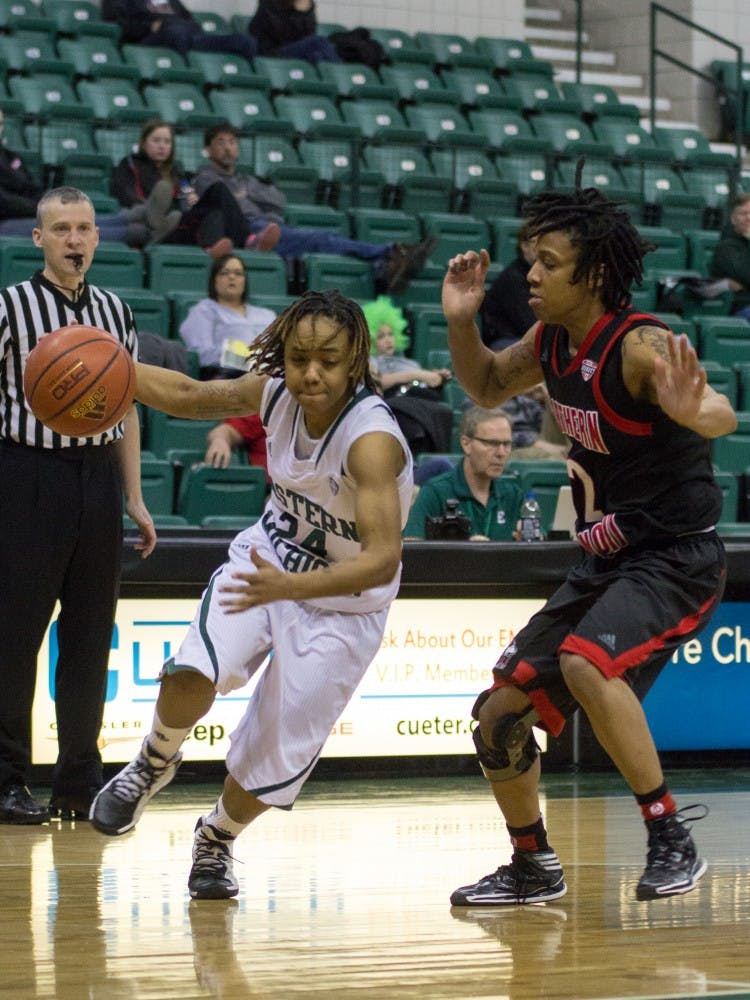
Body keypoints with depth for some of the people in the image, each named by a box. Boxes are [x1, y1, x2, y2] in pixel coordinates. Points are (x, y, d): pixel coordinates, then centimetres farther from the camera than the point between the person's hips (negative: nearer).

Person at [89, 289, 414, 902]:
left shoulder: (371, 438, -33)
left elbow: (383, 559, -41)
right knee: (194, 675, -25)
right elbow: (190, 396, 4)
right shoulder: (275, 393, -15)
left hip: (342, 605, -3)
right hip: (269, 559, 3)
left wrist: (289, 587, -54)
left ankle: (217, 839, 32)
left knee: (277, 757, -1)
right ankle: (155, 764, 8)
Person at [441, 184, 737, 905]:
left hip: (676, 558, -8)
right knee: (500, 714, 7)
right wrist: (460, 323, 1)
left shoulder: (640, 346, -22)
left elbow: (723, 418, -38)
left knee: (585, 663, -34)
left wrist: (693, 409, -62)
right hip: (603, 563, 8)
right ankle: (532, 868, 27)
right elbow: (487, 387, 21)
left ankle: (672, 838, -22)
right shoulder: (552, 342, 1)